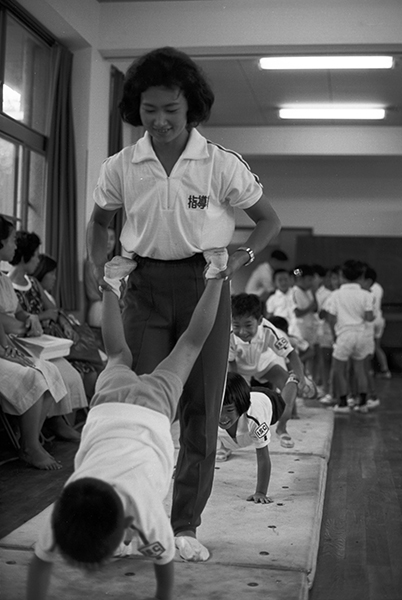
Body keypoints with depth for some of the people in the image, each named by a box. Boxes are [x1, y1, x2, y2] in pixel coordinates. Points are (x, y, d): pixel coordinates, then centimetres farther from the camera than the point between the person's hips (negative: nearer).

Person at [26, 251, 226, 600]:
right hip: (110, 405, 2)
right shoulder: (66, 511, -33)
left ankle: (215, 276, 38)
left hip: (152, 408, -2)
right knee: (119, 357, 34)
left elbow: (165, 566, -21)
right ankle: (112, 285, 51)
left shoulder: (148, 514, -38)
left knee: (188, 346, 23)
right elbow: (41, 563, -19)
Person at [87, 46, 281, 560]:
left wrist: (242, 257, -13)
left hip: (203, 285, -1)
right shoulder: (120, 167, -2)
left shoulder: (222, 165, -8)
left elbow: (269, 220, 4)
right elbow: (99, 221, 17)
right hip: (144, 285, 2)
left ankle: (186, 523, 14)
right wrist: (101, 268, 1)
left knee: (201, 407, 2)